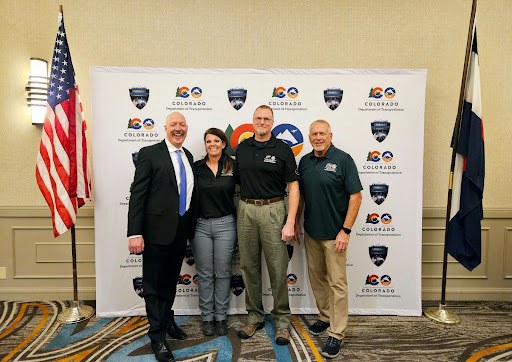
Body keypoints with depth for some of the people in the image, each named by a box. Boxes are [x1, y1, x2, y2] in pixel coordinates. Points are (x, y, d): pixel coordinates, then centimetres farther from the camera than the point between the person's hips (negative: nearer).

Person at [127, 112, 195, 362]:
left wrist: (191, 228, 12)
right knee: (154, 285, 7)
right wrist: (135, 233, -19)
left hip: (181, 231, 6)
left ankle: (167, 321, 43)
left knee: (171, 281, 22)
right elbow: (137, 194, -14)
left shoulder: (188, 157, 10)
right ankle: (157, 336, 23)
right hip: (157, 230, -6)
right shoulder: (149, 154, -9)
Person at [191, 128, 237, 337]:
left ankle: (221, 317, 23)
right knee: (204, 273, 9)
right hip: (200, 225, 1)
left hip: (225, 224, 0)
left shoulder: (232, 167, 1)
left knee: (223, 272, 8)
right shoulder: (196, 168, 2)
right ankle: (207, 317, 23)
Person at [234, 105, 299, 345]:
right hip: (245, 210, 4)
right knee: (249, 266, 10)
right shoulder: (241, 148, 10)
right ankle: (255, 317, 27)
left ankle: (282, 320, 19)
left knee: (278, 268, 2)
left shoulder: (283, 149, -1)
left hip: (272, 210, -3)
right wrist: (238, 210, 6)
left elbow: (293, 187, -3)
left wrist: (290, 223, -11)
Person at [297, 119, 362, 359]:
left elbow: (355, 196, -12)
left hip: (334, 234, -6)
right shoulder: (304, 161, 8)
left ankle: (337, 334, 12)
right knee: (316, 278, 17)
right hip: (310, 232, 6)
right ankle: (325, 317, 36)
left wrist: (346, 230, -16)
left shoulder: (342, 159, -9)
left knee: (337, 283, 1)